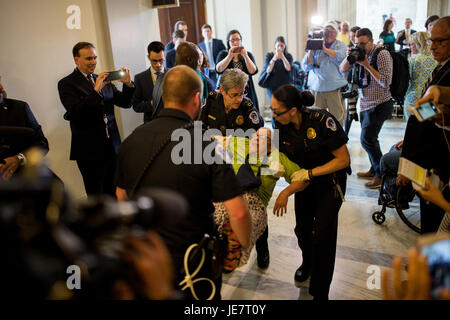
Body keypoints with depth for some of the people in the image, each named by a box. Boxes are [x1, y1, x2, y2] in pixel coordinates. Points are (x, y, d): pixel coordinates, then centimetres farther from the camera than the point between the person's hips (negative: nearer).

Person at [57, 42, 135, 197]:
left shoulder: (104, 80, 12)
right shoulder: (66, 84, -5)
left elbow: (125, 103, 10)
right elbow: (75, 113, -18)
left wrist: (128, 84, -8)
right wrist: (96, 91, -26)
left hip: (112, 146, 5)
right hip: (90, 150, -5)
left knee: (112, 193, 13)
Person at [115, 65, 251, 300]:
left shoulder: (130, 141, -6)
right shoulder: (206, 146, -22)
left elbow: (121, 196, 8)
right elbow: (237, 212, -25)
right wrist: (245, 246, -5)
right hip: (190, 263, -4)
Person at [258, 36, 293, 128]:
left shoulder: (288, 56, 5)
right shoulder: (269, 55, 1)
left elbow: (288, 68, -12)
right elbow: (268, 70, -10)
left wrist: (282, 57, -25)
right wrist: (274, 59, -26)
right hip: (273, 86, -1)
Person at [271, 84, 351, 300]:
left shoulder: (322, 121, -31)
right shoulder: (282, 125, -16)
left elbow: (344, 159, -24)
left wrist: (311, 173, -29)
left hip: (330, 181, -4)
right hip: (304, 181, 5)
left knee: (322, 235, -4)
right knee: (302, 229, 13)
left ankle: (320, 292, 15)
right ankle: (307, 262, 48)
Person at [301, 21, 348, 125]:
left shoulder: (341, 45, 11)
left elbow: (341, 57, -13)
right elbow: (306, 67, 5)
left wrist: (325, 49, -11)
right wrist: (310, 51, -7)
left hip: (334, 88, -1)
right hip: (316, 88, 1)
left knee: (337, 117, -2)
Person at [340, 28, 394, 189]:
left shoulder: (382, 54, -13)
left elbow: (386, 82, -21)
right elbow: (343, 69, 9)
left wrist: (366, 65, -22)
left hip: (380, 105, -7)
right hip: (365, 104, 8)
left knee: (367, 139, -14)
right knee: (370, 139, 15)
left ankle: (382, 174, -1)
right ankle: (374, 170, 30)